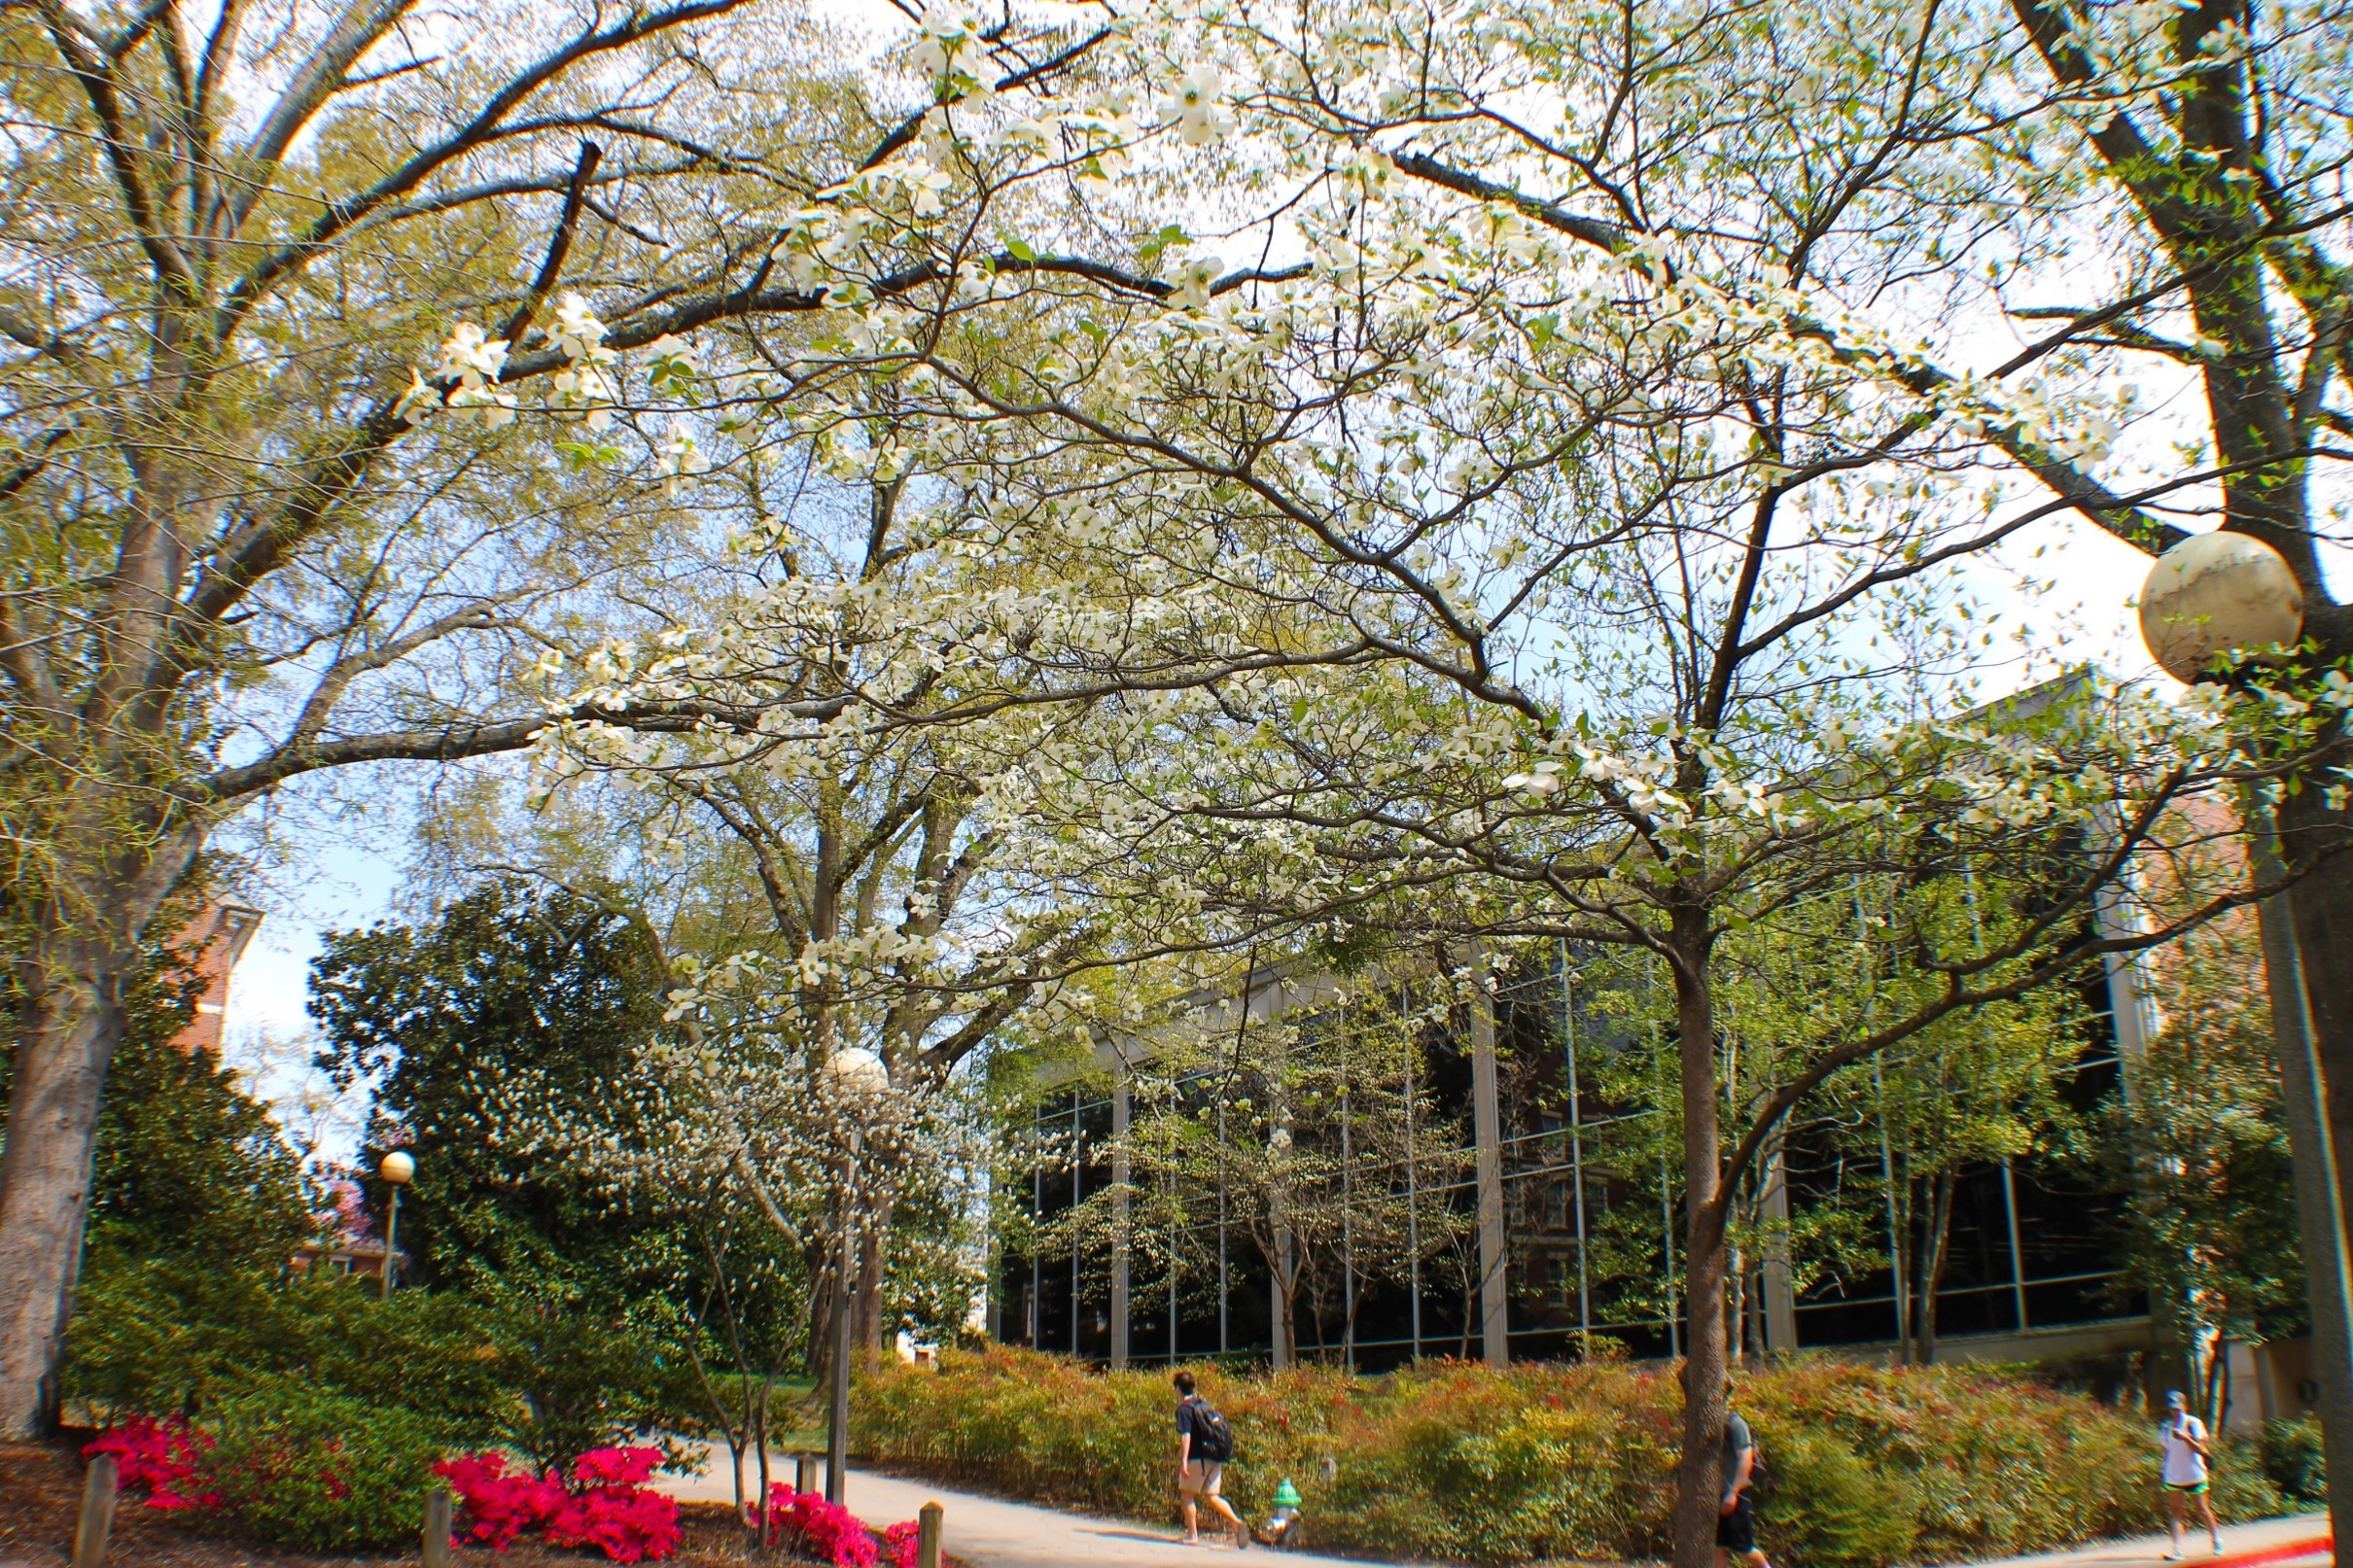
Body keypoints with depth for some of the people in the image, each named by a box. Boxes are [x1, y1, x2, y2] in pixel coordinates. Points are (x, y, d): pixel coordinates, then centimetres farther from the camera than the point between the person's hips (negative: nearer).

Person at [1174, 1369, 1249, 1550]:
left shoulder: (1184, 1408, -6)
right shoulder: (1205, 1405, 17)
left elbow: (1185, 1435, -17)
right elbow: (1221, 1430, 20)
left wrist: (1183, 1461, -20)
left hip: (1197, 1458, -7)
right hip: (1215, 1458, 7)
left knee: (1188, 1494, 9)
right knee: (1212, 1496, 9)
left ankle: (1192, 1535, 8)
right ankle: (1236, 1522, -10)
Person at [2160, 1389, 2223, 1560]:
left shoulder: (2193, 1423, -6)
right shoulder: (2168, 1427, 9)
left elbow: (2200, 1449, -14)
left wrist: (2185, 1437, -28)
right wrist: (2166, 1473, 12)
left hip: (2194, 1475, -3)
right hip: (2174, 1477, 3)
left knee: (2203, 1510, 9)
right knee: (2175, 1512, -7)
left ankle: (2216, 1540, 33)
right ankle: (2177, 1549, -12)